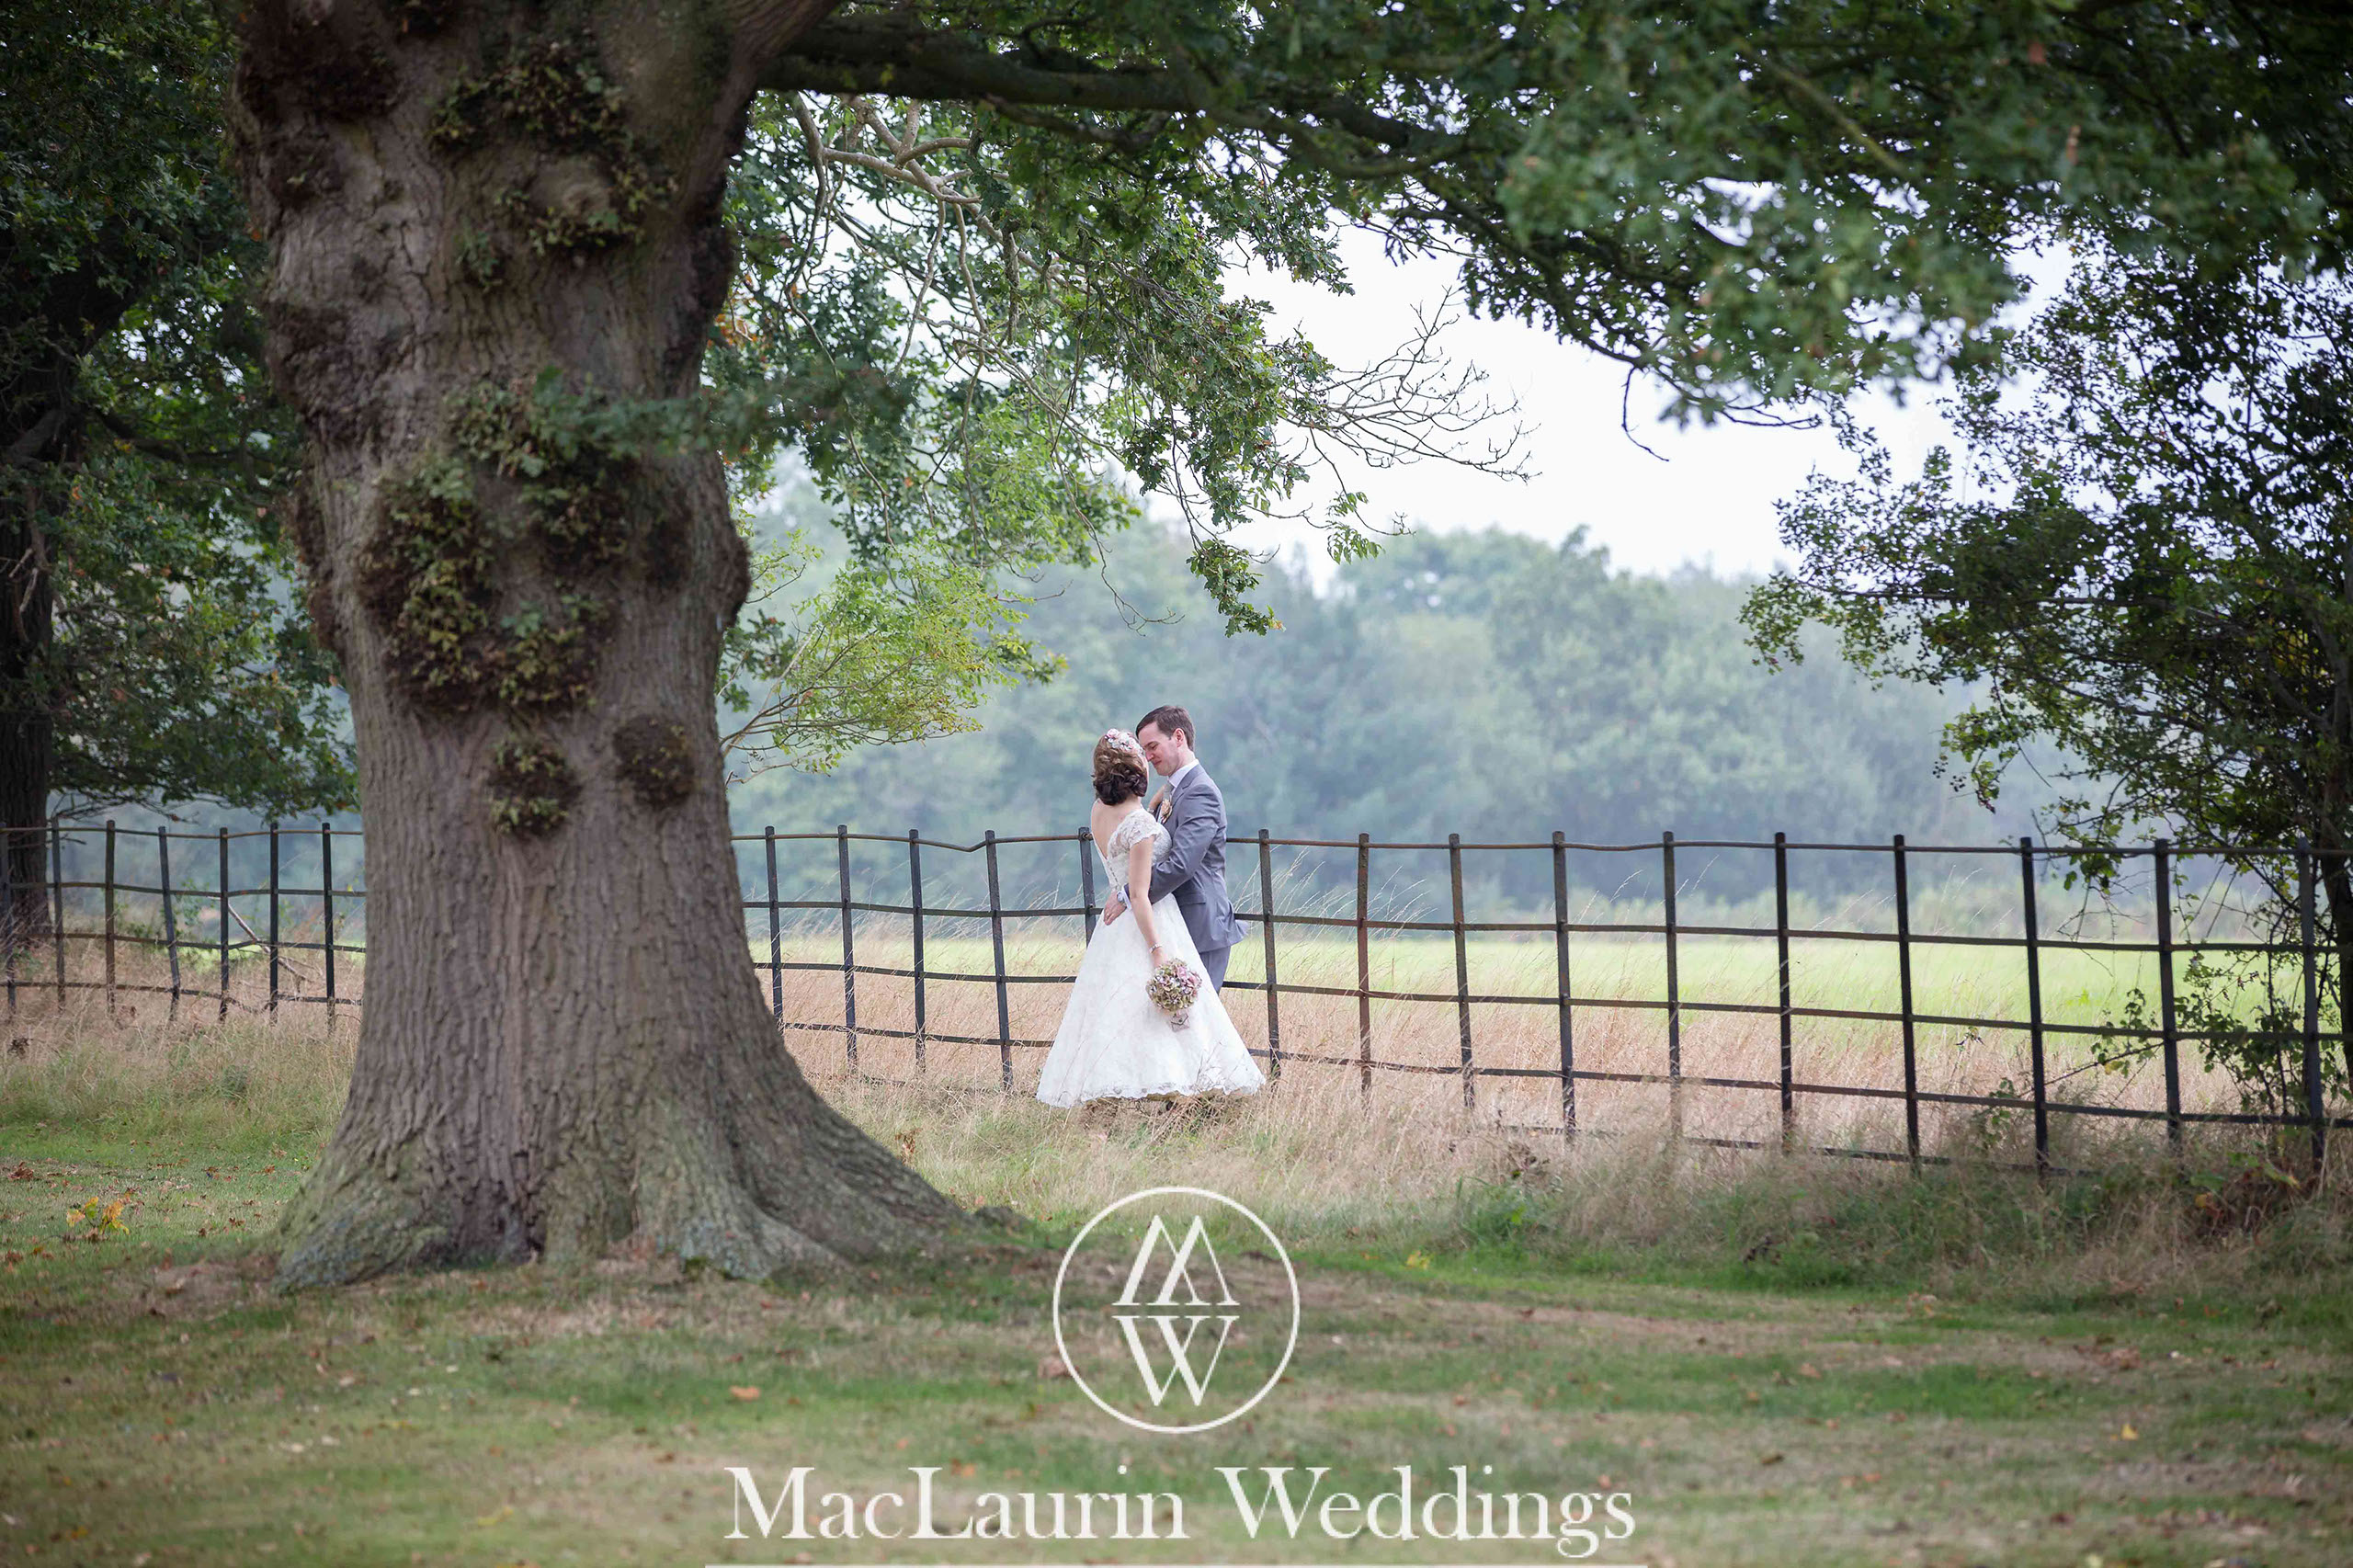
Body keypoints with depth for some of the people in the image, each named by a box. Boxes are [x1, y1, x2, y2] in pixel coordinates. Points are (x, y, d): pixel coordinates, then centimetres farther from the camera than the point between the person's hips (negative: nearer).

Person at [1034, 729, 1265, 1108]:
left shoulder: (1099, 812, 5)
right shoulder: (1140, 823, -18)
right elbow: (1139, 895, -20)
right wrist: (1159, 951, -22)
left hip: (1113, 929, 8)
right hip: (1143, 931, -8)